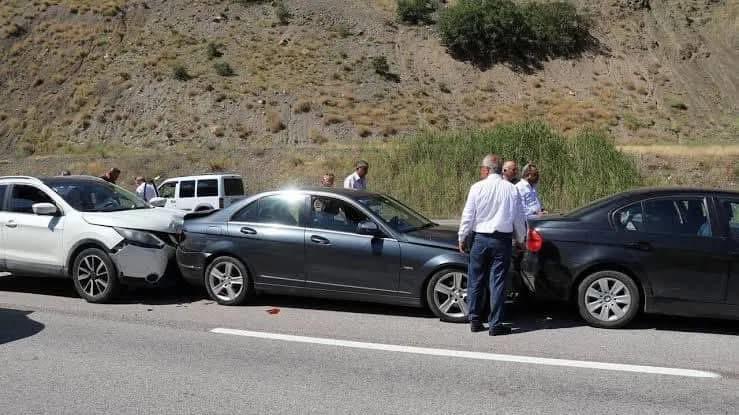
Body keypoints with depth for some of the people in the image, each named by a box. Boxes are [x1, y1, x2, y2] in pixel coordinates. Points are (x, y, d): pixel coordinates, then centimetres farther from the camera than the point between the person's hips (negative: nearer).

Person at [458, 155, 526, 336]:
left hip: (481, 238, -1)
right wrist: (520, 239, 21)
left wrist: (462, 238, 10)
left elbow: (468, 215, -2)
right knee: (498, 282, 4)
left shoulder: (477, 187, -6)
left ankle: (475, 320, 17)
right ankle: (496, 324, 6)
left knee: (476, 280, 11)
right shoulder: (511, 189, 1)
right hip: (503, 240, 1)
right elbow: (519, 218, 8)